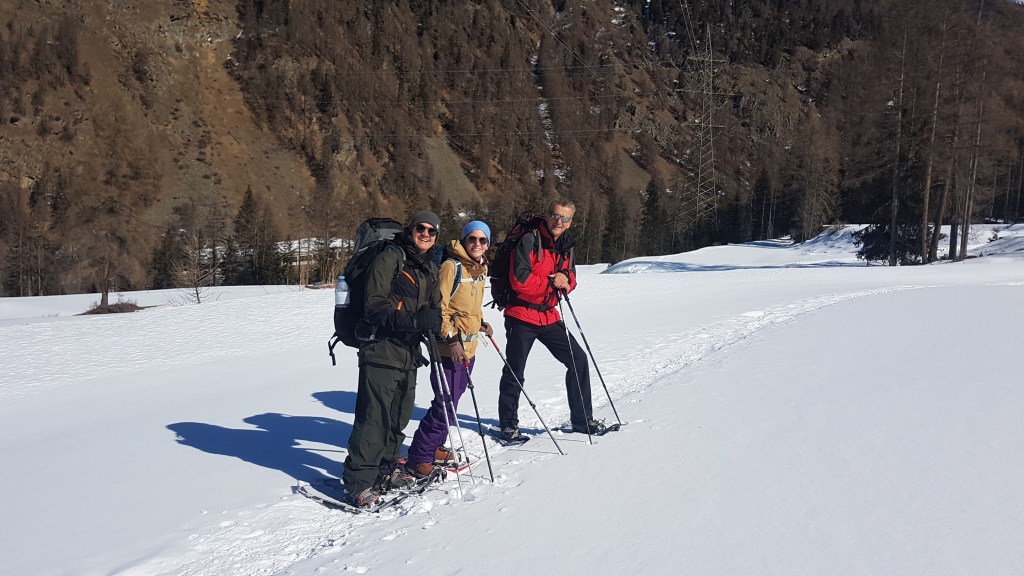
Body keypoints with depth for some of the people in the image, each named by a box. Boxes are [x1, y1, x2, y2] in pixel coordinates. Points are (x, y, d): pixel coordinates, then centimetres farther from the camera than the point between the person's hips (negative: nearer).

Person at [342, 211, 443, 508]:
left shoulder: (431, 269, 17)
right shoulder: (390, 258, -7)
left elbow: (434, 308, 22)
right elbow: (375, 304, -14)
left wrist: (433, 322, -3)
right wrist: (414, 320, -25)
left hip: (409, 352, 8)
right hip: (382, 348, -8)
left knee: (400, 416, 14)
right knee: (374, 417, -8)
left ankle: (386, 467, 30)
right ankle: (358, 480, -1)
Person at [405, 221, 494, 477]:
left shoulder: (480, 269, 12)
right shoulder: (451, 266, -14)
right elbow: (438, 307, -17)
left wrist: (481, 323, 11)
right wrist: (452, 340, -21)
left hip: (469, 346, 9)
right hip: (449, 347, -8)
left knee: (451, 401, 15)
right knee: (446, 405, -10)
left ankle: (434, 447, 30)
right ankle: (418, 457, 0)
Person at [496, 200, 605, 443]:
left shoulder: (567, 246, 8)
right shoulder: (529, 241, -13)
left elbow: (570, 279, 13)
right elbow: (519, 280, -21)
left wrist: (565, 280, -10)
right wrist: (550, 282, -17)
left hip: (549, 316, 6)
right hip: (522, 315, -6)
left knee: (578, 359, 4)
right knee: (514, 372, 2)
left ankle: (582, 419, 16)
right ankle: (508, 425, 19)